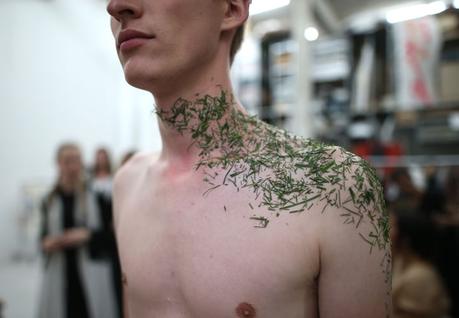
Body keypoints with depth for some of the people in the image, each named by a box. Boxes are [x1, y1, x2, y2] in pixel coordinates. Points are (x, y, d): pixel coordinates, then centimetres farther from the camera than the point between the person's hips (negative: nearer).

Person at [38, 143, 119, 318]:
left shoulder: (96, 195, -4)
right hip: (60, 277, 3)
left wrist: (87, 235, -15)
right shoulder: (49, 201, 8)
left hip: (91, 276, -3)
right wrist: (47, 243, -2)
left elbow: (111, 235, -2)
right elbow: (44, 236, 18)